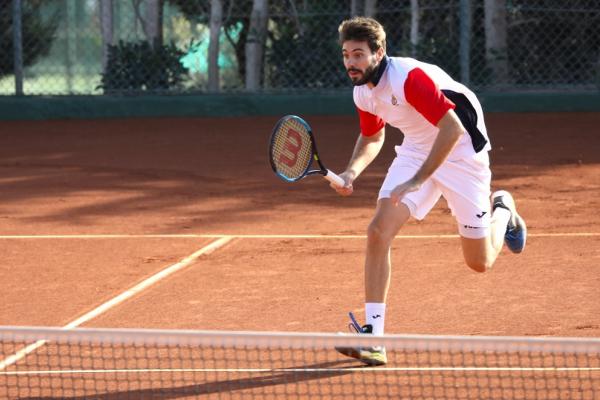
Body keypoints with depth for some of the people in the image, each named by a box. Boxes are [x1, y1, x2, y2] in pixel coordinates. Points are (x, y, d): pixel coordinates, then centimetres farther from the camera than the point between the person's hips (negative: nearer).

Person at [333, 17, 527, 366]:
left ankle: (501, 211, 36)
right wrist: (353, 171, -5)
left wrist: (418, 180, -37)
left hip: (461, 150, -6)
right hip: (416, 150, 6)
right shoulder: (363, 92, -4)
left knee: (480, 262, 0)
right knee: (379, 232, -16)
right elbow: (373, 137, 15)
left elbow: (452, 128, -33)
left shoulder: (409, 77, -29)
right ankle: (372, 337, -15)